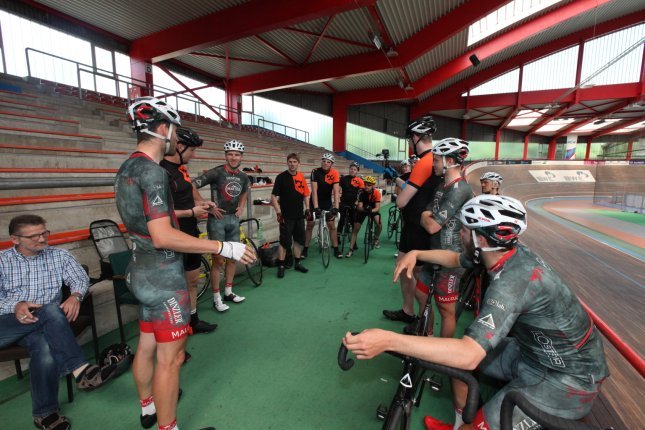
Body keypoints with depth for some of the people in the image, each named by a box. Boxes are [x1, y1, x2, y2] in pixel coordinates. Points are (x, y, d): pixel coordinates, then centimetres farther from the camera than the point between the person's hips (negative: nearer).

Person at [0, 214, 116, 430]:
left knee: (46, 348, -33)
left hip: (44, 323, 1)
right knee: (51, 311, -35)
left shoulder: (59, 255, 11)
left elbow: (81, 278, 3)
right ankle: (80, 369, -38)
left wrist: (76, 296, -20)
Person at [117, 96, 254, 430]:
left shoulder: (127, 168, 10)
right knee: (170, 358, 4)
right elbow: (163, 236, -27)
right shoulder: (152, 171, -21)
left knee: (146, 345, 24)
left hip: (143, 271, 10)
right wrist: (223, 247, -26)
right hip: (163, 276, -10)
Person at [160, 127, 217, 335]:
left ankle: (193, 321, 37)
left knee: (192, 279, 19)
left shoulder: (181, 168, 10)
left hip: (191, 234, 9)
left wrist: (200, 203, 6)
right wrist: (192, 212, -17)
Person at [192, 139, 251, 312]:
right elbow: (191, 186, -18)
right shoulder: (216, 172, -14)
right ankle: (216, 299, 11)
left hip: (234, 219, 6)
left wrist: (241, 207, 9)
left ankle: (228, 292, 27)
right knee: (218, 260, -3)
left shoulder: (244, 177, 5)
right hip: (218, 219, -6)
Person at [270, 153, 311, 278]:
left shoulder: (301, 177, 6)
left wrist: (307, 208, 7)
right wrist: (278, 212, -13)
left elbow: (306, 194, 14)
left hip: (299, 215, 5)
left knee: (298, 240, 13)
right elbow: (274, 196, -8)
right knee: (284, 241, 0)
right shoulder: (281, 177, -7)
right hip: (286, 216, -5)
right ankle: (281, 266, 12)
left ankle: (297, 263, 27)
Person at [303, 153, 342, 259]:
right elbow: (314, 190, -28)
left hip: (327, 201, 1)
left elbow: (336, 191, -23)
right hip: (315, 201, -1)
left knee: (332, 225, 1)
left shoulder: (335, 173, -17)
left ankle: (336, 249, 13)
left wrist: (336, 207, -34)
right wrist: (316, 207, -36)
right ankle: (305, 249, 13)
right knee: (309, 225, 1)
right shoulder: (315, 172, -21)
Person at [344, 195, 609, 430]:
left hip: (568, 376, -8)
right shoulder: (510, 252, -8)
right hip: (535, 350, 8)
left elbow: (469, 355, -43)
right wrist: (416, 254, -6)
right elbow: (456, 259, 10)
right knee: (453, 358, 8)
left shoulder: (513, 281, -35)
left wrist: (388, 340, -46)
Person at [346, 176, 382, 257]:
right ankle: (351, 249, 0)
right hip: (363, 210, 1)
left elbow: (377, 207, -28)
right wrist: (365, 209, -50)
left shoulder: (376, 192, -25)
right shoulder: (362, 193, -23)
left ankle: (376, 239, 1)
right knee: (355, 228, -9)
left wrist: (371, 210, -48)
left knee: (379, 223, -28)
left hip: (373, 210, 0)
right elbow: (359, 207, -29)